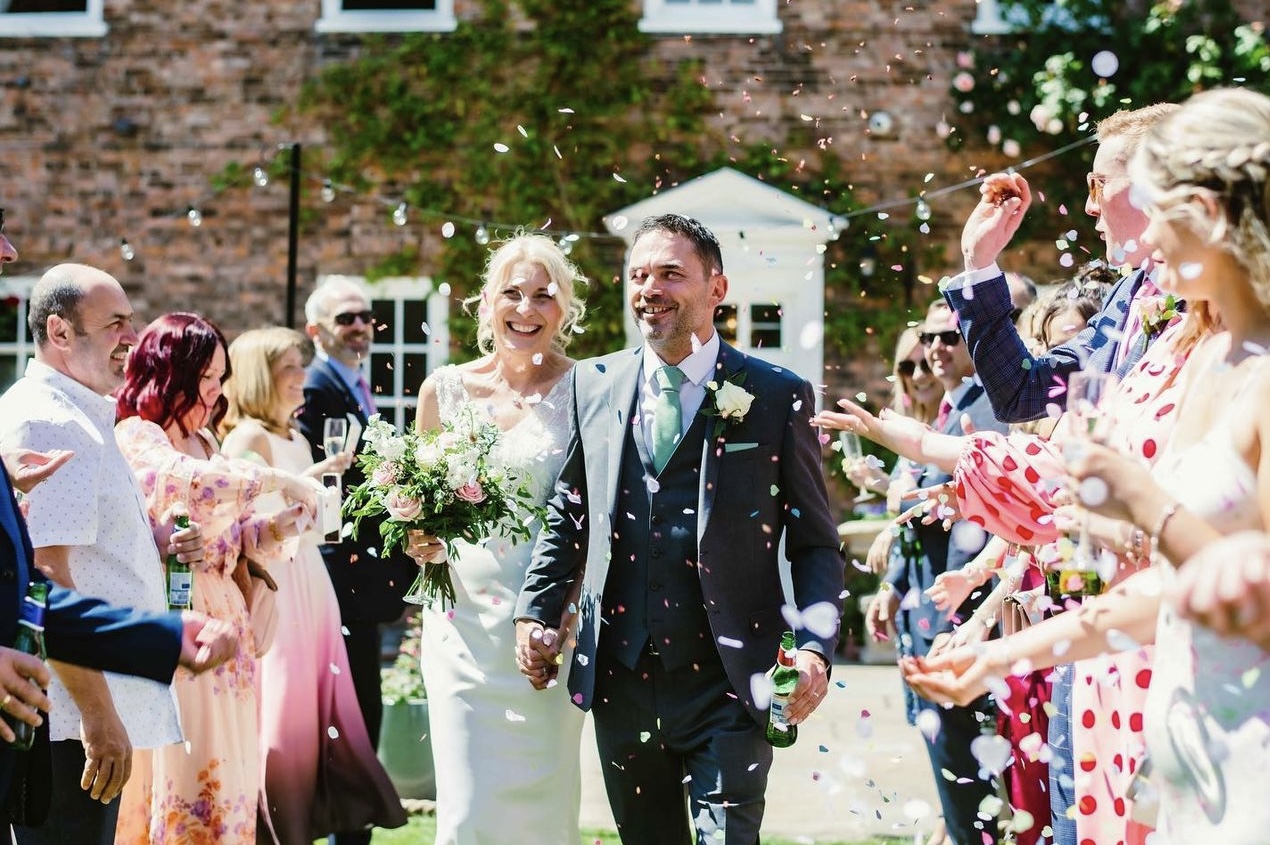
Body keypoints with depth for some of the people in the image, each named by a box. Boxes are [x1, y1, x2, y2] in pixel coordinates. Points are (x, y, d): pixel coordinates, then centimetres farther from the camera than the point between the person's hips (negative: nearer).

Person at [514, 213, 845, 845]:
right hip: (619, 680, 4)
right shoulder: (593, 384, 9)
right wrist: (536, 612, 6)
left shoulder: (778, 396, -1)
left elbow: (815, 543, 0)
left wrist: (815, 647, -14)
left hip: (728, 686, -3)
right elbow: (567, 515, 17)